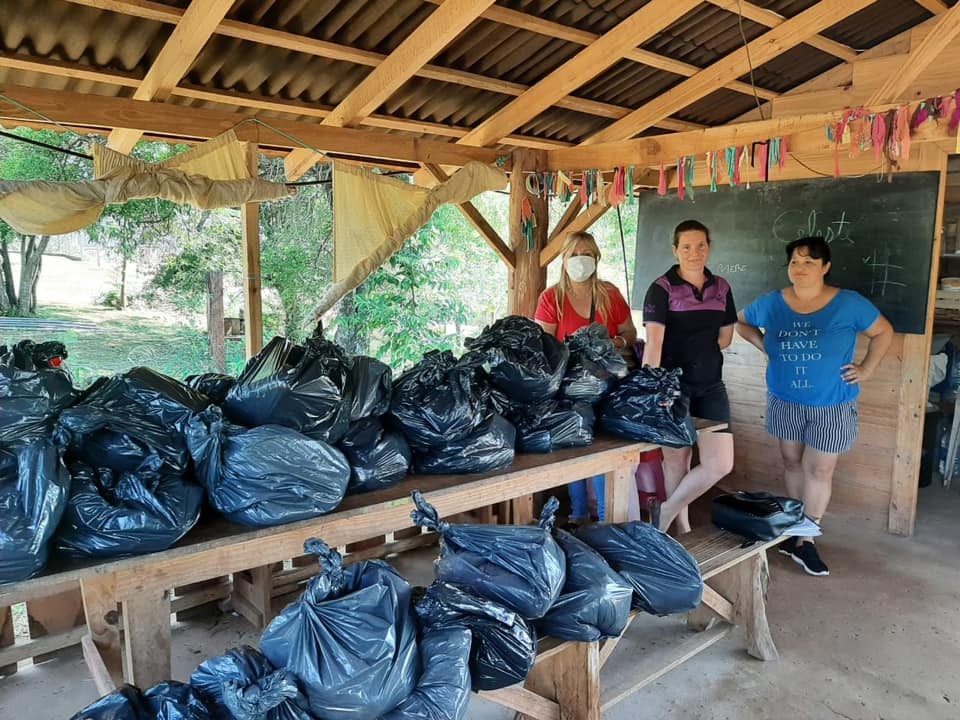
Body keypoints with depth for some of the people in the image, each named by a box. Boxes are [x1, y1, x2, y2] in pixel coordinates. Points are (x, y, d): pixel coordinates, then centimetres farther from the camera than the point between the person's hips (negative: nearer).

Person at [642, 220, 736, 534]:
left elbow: (724, 338, 15)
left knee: (720, 464, -2)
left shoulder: (721, 288, 8)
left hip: (711, 386, 5)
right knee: (677, 460, 7)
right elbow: (653, 343, -19)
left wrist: (684, 348, 3)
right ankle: (682, 527, 28)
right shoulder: (662, 289, -8)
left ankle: (667, 512, 19)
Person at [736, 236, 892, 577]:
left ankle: (805, 540, 11)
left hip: (832, 406, -2)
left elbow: (883, 332, 3)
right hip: (785, 401, 2)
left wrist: (867, 369, -3)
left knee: (819, 470, 1)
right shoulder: (771, 303, -4)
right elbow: (742, 322, 14)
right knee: (793, 463, 13)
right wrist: (764, 346, 2)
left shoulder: (848, 303, -10)